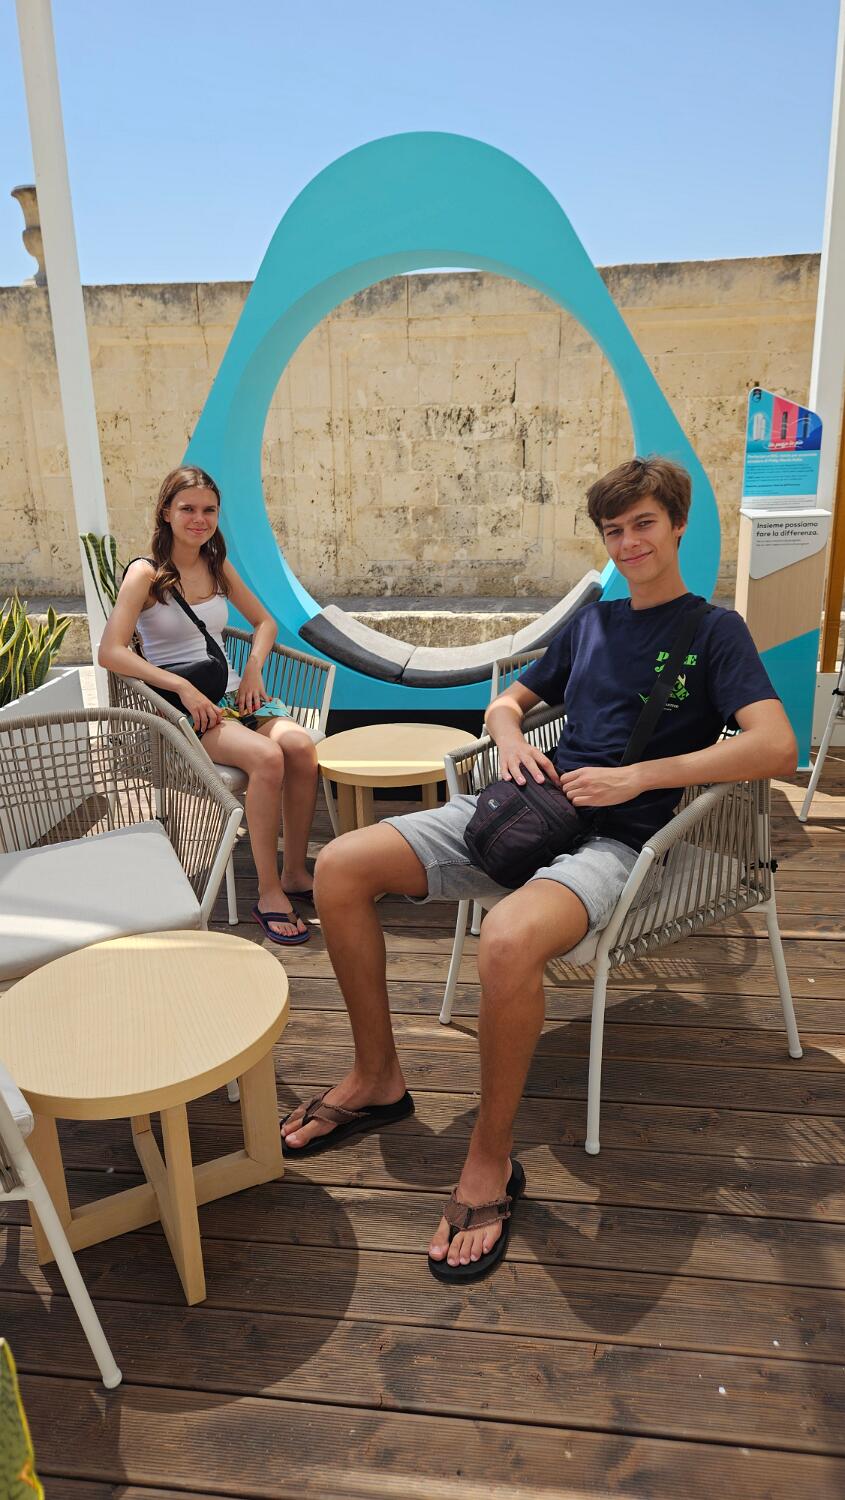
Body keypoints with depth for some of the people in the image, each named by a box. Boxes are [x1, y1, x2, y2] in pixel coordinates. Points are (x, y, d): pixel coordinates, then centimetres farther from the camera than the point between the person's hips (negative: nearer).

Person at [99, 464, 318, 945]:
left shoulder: (218, 567, 13)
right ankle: (269, 894, -22)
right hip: (178, 706, -5)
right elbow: (111, 652, -15)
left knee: (301, 745, -26)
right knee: (267, 756, -33)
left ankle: (295, 873, -11)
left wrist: (254, 669, 3)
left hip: (230, 694, 5)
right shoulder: (146, 573, -5)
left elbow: (265, 622, 22)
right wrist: (183, 687, -21)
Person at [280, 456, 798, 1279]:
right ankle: (377, 1079, 7)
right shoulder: (590, 619, 20)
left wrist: (634, 777, -16)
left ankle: (490, 1163, -14)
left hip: (613, 839, -6)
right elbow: (508, 699, 28)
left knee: (508, 942, -40)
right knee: (339, 868, -10)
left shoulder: (714, 630, 3)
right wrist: (511, 737, 3)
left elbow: (777, 747, -12)